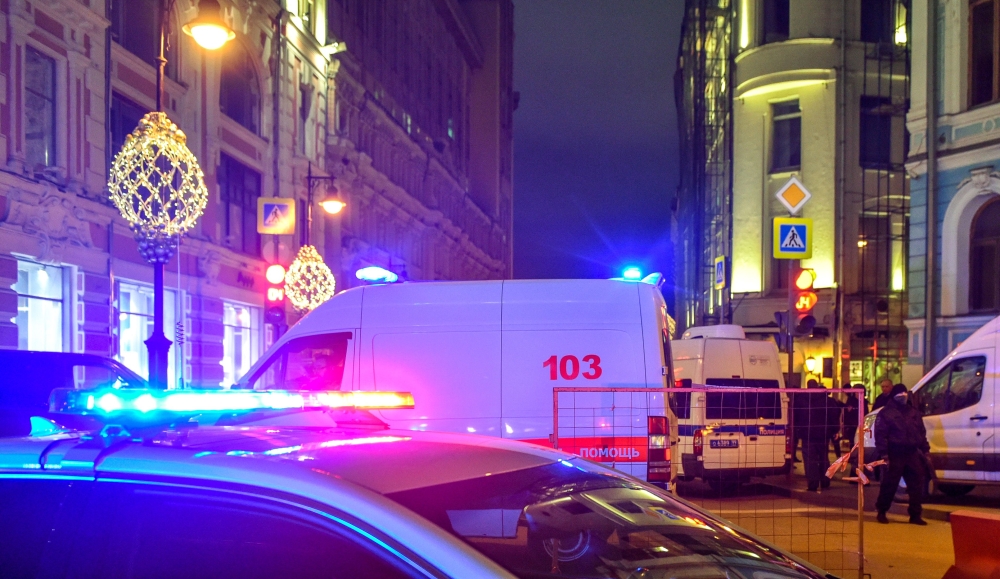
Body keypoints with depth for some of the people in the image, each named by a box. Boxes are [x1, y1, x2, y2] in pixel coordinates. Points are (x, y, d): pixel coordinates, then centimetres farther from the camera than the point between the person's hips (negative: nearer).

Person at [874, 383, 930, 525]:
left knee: (917, 484, 4)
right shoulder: (886, 413, -2)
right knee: (889, 484, -1)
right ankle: (882, 512, 11)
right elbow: (880, 435, -9)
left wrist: (925, 450, 10)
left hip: (912, 454, 5)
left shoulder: (914, 413, 16)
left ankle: (915, 515, 10)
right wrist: (884, 454, -15)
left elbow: (922, 433, 19)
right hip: (895, 454, -5)